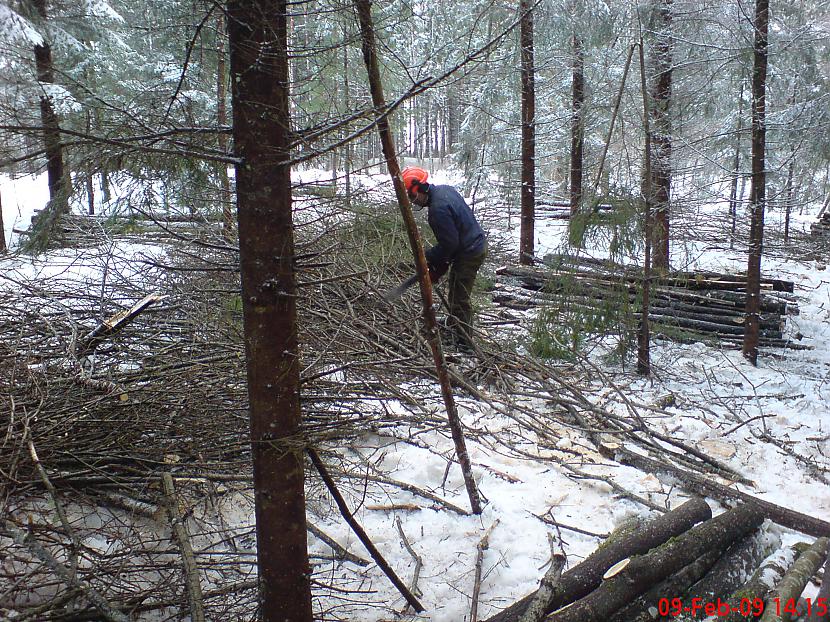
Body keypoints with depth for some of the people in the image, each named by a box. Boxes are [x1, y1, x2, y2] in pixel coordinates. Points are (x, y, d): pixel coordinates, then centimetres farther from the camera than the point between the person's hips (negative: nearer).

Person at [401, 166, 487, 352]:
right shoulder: (445, 189, 4)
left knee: (459, 298, -1)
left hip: (468, 254, -10)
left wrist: (430, 257, -6)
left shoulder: (438, 209, -27)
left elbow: (449, 244, -23)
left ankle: (464, 343, 8)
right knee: (456, 291, 24)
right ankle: (454, 327, 41)